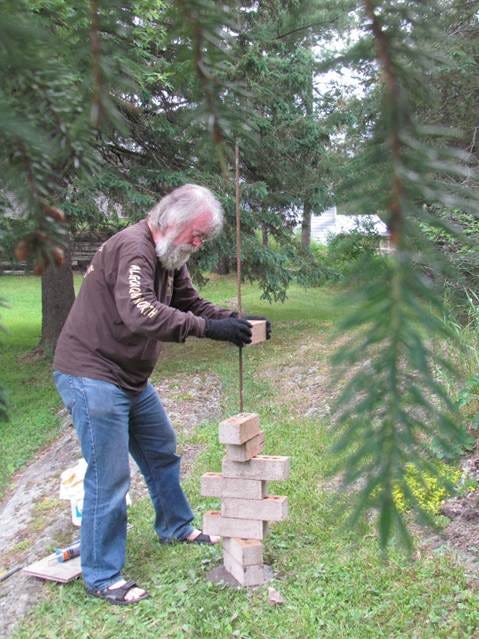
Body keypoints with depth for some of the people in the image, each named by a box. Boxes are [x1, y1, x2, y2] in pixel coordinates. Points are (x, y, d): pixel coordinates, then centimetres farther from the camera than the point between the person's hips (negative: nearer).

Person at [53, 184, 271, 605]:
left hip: (131, 378, 10)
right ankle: (102, 576, 11)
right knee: (109, 476, -4)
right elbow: (141, 314, -38)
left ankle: (176, 527, 41)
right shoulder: (132, 248, -24)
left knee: (161, 451, 21)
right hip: (91, 376, -10)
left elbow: (191, 303, 9)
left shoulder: (169, 257, 8)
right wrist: (209, 328, -37)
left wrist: (234, 320, -8)